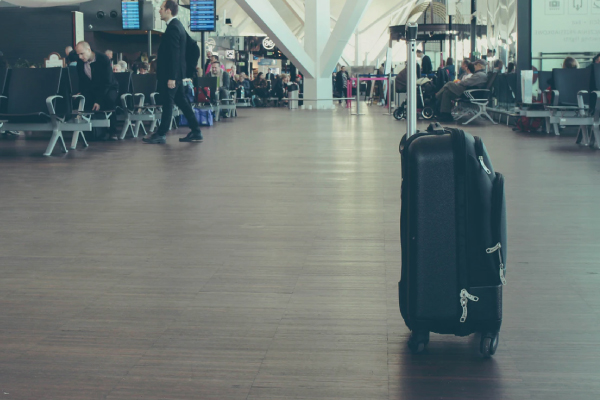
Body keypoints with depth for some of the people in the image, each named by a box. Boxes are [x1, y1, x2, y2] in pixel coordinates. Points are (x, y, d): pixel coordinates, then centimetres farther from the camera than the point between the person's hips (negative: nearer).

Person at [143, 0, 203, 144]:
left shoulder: (173, 28, -17)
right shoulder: (178, 26, 14)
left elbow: (174, 54, -22)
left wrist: (171, 77, -23)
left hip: (170, 74, -10)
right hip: (175, 74, 10)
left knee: (167, 104, -3)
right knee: (182, 102, 11)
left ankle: (161, 135, 3)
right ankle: (196, 132, 12)